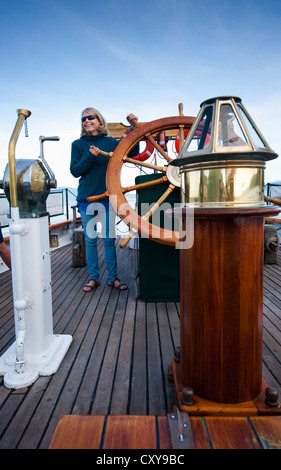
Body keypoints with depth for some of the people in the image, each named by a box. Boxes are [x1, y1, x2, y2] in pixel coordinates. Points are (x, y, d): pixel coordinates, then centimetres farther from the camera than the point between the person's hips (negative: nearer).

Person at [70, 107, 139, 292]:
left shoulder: (111, 142, 6)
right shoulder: (78, 144, 4)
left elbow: (133, 152, 1)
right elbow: (74, 171, -3)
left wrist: (134, 127, -4)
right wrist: (90, 156, -16)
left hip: (107, 197, 0)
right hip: (87, 198, 0)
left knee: (109, 239, 5)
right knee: (90, 240, 7)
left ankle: (113, 277, 16)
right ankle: (94, 278, 19)